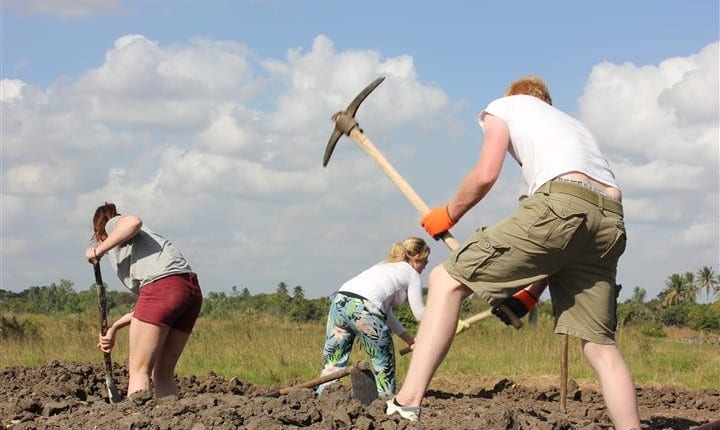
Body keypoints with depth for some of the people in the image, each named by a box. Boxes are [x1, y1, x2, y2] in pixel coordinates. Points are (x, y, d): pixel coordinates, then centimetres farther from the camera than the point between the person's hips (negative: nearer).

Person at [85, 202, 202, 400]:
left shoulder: (113, 224, 19)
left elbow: (134, 222, -9)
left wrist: (98, 251, 1)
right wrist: (114, 328, 29)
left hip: (162, 285, -8)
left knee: (139, 370, -6)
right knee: (163, 374, 11)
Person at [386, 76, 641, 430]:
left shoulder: (504, 106, 25)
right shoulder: (573, 124, 41)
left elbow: (486, 174, 7)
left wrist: (448, 215, 24)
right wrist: (534, 286, 33)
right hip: (611, 223, 6)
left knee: (447, 281, -1)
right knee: (599, 344, 12)